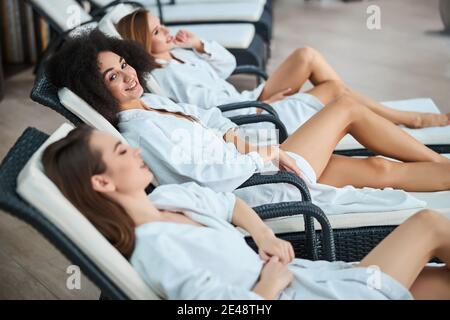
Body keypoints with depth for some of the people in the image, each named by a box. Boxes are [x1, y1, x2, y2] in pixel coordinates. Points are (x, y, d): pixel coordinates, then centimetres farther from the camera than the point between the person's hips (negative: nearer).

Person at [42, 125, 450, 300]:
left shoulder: (171, 194, 4)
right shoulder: (155, 250, -24)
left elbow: (230, 203, 21)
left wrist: (264, 234, 4)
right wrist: (268, 286, -13)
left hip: (298, 273, 8)